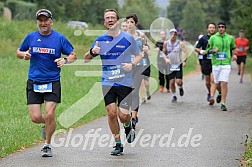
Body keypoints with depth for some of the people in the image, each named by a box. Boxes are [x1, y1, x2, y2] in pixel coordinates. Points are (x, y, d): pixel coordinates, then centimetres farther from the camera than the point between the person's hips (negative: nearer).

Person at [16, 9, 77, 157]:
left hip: (52, 82, -2)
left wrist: (65, 60, -18)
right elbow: (19, 52, 17)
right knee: (35, 117, -4)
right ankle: (47, 125, 32)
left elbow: (73, 55, 4)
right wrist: (24, 54, -6)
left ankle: (47, 145, 9)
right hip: (34, 82, 2)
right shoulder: (31, 37, 5)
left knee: (50, 115, -10)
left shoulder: (59, 38, -1)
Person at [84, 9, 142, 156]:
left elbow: (139, 55, 11)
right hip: (107, 82, 2)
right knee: (111, 113, -6)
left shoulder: (128, 38, 0)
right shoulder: (100, 40, 6)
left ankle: (128, 126, 30)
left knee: (123, 115, -7)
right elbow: (86, 60, 11)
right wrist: (92, 52, -12)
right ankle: (118, 144, 9)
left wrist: (132, 64, -10)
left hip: (125, 82, -2)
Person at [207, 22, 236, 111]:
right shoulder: (213, 38, 5)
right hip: (216, 63, 1)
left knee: (224, 83, -8)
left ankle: (223, 104, -5)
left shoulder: (230, 38, 8)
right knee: (216, 82, 4)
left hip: (226, 63, -1)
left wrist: (233, 55, 2)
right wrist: (213, 50, -12)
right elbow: (208, 49, 9)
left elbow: (233, 48, 22)